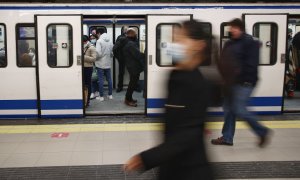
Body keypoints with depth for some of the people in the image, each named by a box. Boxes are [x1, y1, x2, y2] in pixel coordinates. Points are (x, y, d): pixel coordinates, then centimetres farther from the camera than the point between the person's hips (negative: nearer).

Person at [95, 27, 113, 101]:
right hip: (108, 63, 5)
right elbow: (112, 52, 7)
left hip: (100, 63, -5)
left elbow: (98, 53, -20)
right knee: (109, 79, 13)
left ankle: (101, 96, 5)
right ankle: (110, 95, 19)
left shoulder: (99, 41, -13)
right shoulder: (110, 41, 5)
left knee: (100, 80, 1)